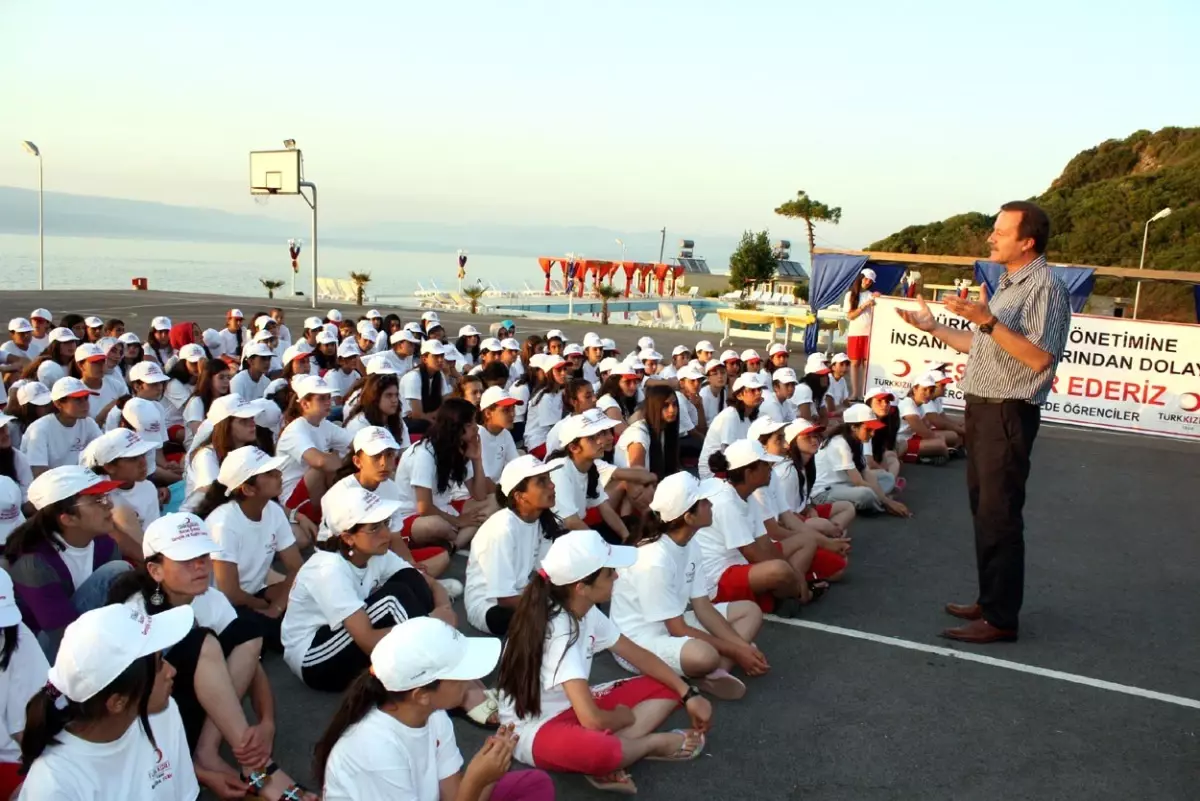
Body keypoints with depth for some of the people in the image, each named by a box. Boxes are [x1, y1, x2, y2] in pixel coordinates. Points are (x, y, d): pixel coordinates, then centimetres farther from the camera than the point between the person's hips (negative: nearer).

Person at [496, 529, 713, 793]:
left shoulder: (587, 612, -4)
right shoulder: (556, 631, -30)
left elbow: (638, 655, 9)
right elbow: (593, 720, -34)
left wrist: (689, 694, 2)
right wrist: (626, 716, -12)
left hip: (572, 708, 10)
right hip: (534, 731, -10)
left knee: (667, 689, 3)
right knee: (597, 750, -43)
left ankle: (605, 761, -17)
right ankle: (655, 744, -9)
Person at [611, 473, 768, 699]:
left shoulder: (690, 545, 0)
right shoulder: (654, 561, -27)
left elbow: (703, 608, 2)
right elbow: (679, 630, -21)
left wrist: (743, 646, -10)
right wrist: (735, 651, -15)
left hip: (672, 626, 10)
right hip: (639, 640, -10)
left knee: (750, 611, 5)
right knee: (705, 655, -41)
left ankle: (716, 673, -16)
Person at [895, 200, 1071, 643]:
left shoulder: (1045, 287, -14)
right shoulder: (1008, 285, 17)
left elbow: (1039, 358, -23)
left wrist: (987, 320, -28)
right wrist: (933, 327, 21)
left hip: (1007, 414, -10)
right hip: (982, 408, 10)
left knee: (999, 516, -5)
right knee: (983, 509, 16)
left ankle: (1000, 618, 3)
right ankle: (989, 600, 27)